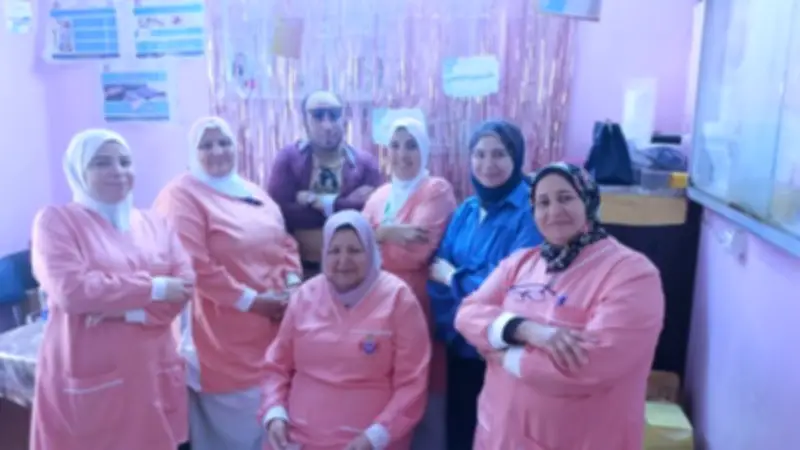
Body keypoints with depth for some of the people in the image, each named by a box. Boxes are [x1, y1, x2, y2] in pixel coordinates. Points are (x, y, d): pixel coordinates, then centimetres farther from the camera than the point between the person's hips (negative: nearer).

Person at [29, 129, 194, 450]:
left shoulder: (154, 224, 11)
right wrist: (154, 288, -12)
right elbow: (70, 290, -16)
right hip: (89, 378, -4)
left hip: (151, 374, 4)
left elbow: (184, 286, 0)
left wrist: (127, 309, -15)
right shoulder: (56, 221, -2)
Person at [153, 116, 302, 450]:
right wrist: (251, 301, -17)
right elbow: (196, 266, -19)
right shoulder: (182, 196, -10)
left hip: (273, 330, 7)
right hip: (226, 341, -7)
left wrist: (292, 283, -2)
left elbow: (285, 243, 17)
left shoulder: (254, 193, 15)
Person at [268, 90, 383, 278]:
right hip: (302, 268, 0)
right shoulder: (288, 158, 0)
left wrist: (317, 202, -12)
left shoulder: (365, 163, 2)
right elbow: (279, 211, -13)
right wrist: (345, 205, -14)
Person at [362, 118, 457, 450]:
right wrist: (386, 233, -12)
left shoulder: (437, 190, -5)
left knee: (422, 402, 1)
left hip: (419, 309, -5)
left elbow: (416, 251, -16)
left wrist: (377, 236, -4)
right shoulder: (378, 196, 15)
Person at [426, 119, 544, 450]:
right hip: (460, 343, 6)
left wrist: (454, 276, -8)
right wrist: (447, 324, -12)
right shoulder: (466, 210, 7)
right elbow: (439, 268, 4)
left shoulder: (531, 212, -14)